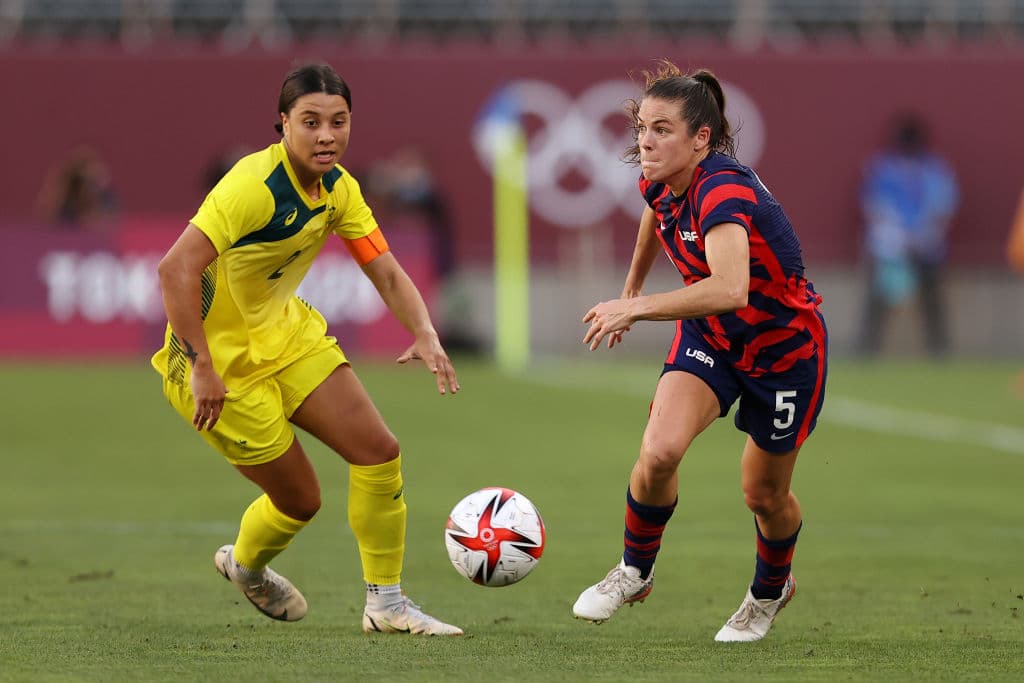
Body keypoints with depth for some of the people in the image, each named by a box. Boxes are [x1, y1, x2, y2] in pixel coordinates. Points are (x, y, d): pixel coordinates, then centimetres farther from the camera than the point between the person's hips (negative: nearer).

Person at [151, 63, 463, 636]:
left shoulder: (339, 189, -3)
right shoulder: (256, 185, -28)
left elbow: (387, 272, -1)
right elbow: (176, 269, -35)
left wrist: (425, 334, -20)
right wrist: (201, 368, -35)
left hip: (285, 332, 8)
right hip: (220, 356, -8)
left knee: (380, 451, -2)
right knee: (300, 499, 1)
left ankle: (387, 604, 11)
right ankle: (244, 565, 36)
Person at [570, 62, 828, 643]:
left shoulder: (723, 190, -34)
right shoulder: (662, 182, -11)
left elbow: (729, 289, -51)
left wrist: (637, 307, -45)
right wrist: (631, 289, 29)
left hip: (786, 348, -5)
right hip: (711, 336, 5)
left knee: (764, 495, 11)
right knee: (658, 453, -20)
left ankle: (771, 589, 43)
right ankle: (635, 571, 5)